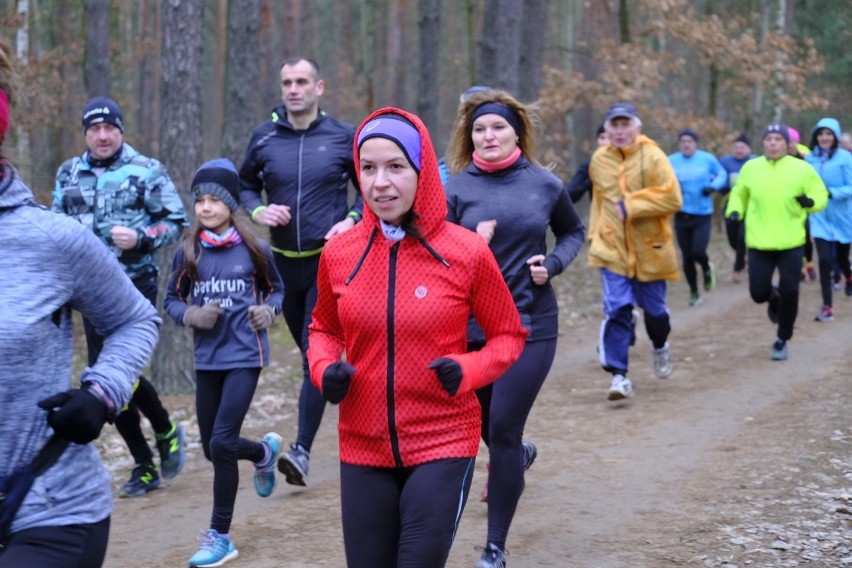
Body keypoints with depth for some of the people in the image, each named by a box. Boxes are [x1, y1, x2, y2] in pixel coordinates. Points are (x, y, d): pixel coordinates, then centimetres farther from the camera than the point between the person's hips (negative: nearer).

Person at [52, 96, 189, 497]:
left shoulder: (147, 171, -2)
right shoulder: (68, 174, 11)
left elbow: (176, 222, -1)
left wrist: (140, 238, -16)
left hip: (135, 286, -5)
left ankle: (166, 431, 15)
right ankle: (144, 466, 17)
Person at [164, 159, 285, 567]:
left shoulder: (253, 250, -4)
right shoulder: (188, 253, 1)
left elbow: (276, 289, 10)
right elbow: (171, 299, 9)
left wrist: (268, 310, -10)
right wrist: (190, 315, -10)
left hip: (245, 357, -4)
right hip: (207, 360, 4)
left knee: (222, 444, -12)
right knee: (213, 449, 11)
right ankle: (265, 451, 45)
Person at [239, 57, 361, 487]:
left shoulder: (344, 137, -2)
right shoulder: (264, 138, 3)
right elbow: (245, 185, 15)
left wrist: (352, 220, -9)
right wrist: (258, 210, -5)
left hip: (330, 262, -3)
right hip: (284, 261, 4)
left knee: (317, 355, -13)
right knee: (312, 356, 15)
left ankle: (302, 450, -16)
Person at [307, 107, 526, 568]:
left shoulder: (467, 252, -8)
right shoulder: (338, 254, -1)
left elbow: (508, 336, 3)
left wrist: (468, 371, -16)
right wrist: (324, 369, -5)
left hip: (443, 446, -3)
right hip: (363, 449, 3)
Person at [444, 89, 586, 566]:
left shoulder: (545, 185, -1)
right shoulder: (457, 188, -3)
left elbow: (574, 232, 16)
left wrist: (553, 264, -3)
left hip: (531, 325, -2)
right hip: (470, 326, 2)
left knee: (503, 431, -6)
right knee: (485, 426, 15)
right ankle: (519, 455, 52)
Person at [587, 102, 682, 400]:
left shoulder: (653, 157, -12)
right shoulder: (599, 160, 3)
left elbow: (671, 198, -20)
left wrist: (630, 206, -23)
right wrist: (595, 233, 16)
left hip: (650, 249, -2)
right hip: (612, 248, 2)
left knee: (653, 308, 13)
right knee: (617, 309, -12)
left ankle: (660, 347, 46)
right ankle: (619, 375, -8)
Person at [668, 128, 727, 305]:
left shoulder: (708, 159, -4)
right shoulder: (671, 161, -3)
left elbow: (722, 175, 10)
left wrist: (714, 187, -10)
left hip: (703, 215, -2)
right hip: (682, 216, 2)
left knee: (698, 252, -17)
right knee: (687, 257, 6)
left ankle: (707, 268, 21)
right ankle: (694, 292, 25)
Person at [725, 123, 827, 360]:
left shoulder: (802, 168, -3)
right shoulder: (750, 167, 2)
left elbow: (821, 195, 3)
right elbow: (739, 194, 16)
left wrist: (810, 202, -19)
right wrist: (734, 211, -2)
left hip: (791, 244, -1)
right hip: (759, 243, 1)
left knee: (789, 292, -3)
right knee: (758, 293, -4)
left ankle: (782, 340, 17)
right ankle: (774, 297, 35)